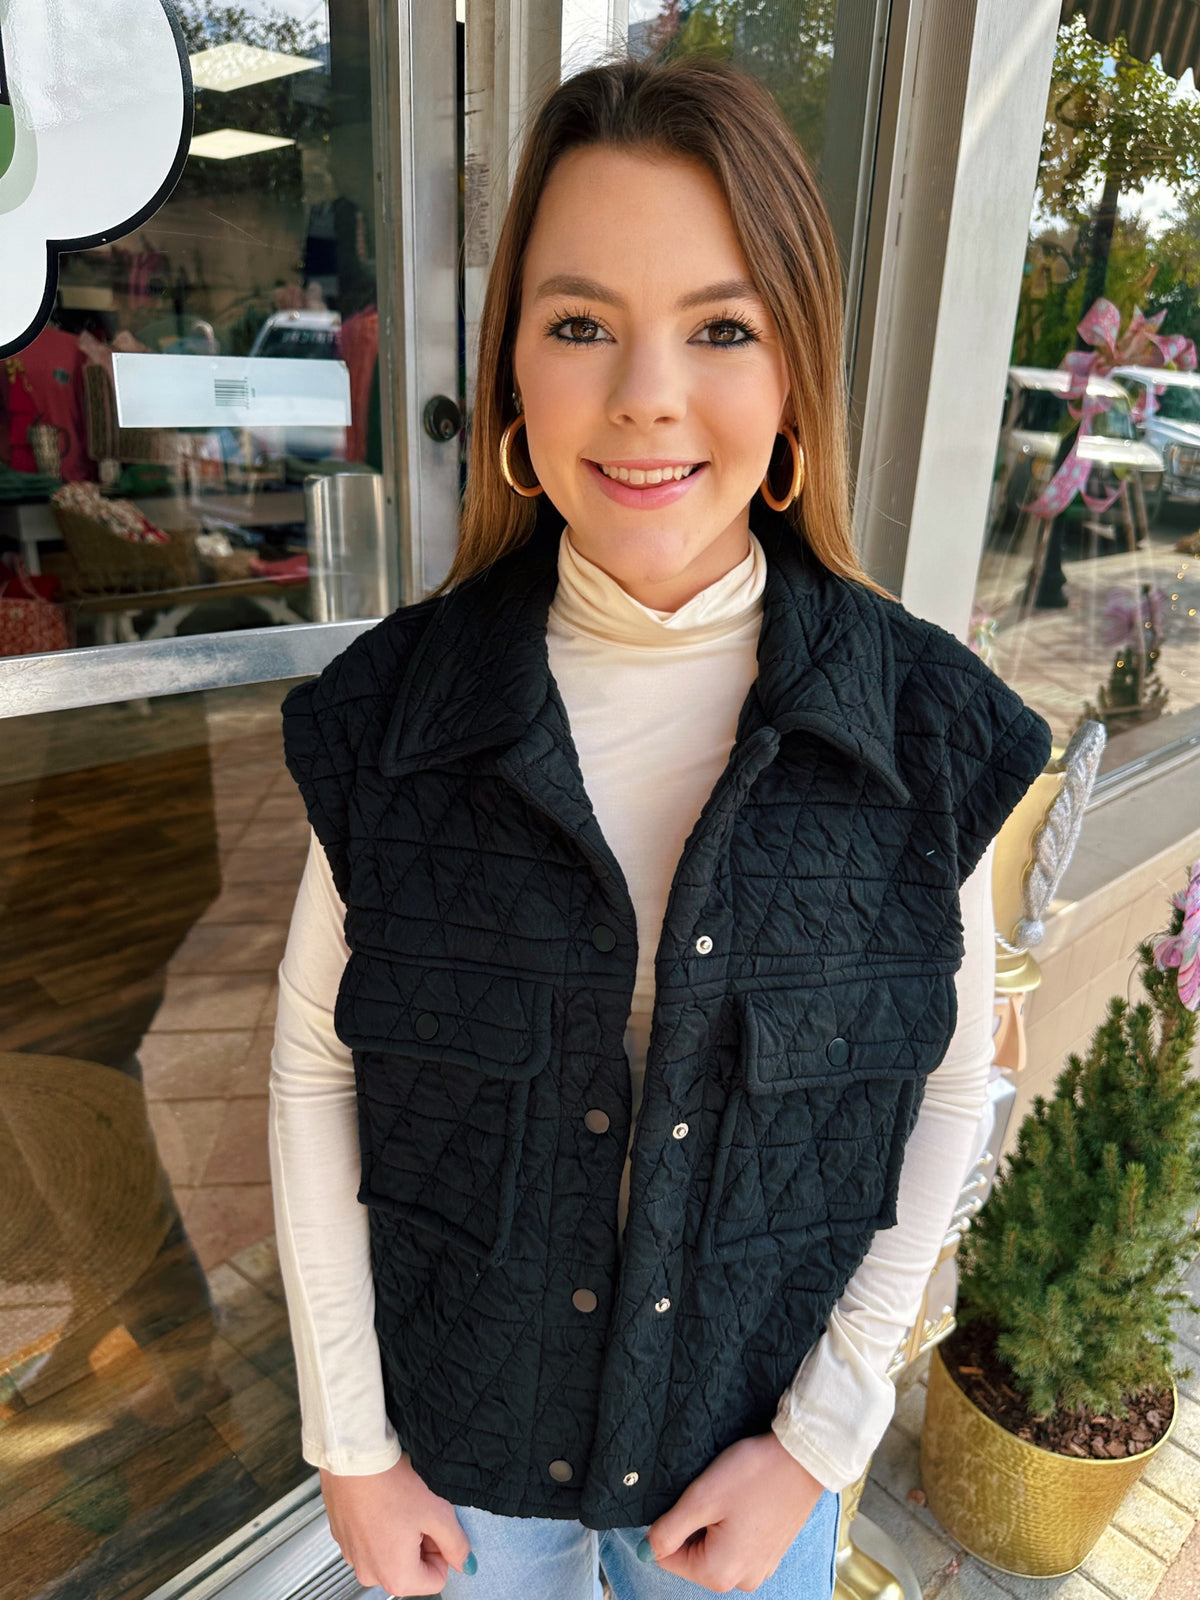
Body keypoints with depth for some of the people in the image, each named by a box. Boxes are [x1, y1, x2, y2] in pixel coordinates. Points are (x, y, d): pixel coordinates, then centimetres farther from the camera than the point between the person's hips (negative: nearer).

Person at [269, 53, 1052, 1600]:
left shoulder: (928, 729, -18)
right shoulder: (392, 712, -17)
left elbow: (947, 1083, -7)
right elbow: (315, 1064, -9)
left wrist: (818, 1437, -6)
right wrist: (351, 1444, -4)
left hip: (755, 1432, 0)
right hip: (457, 1421, 1)